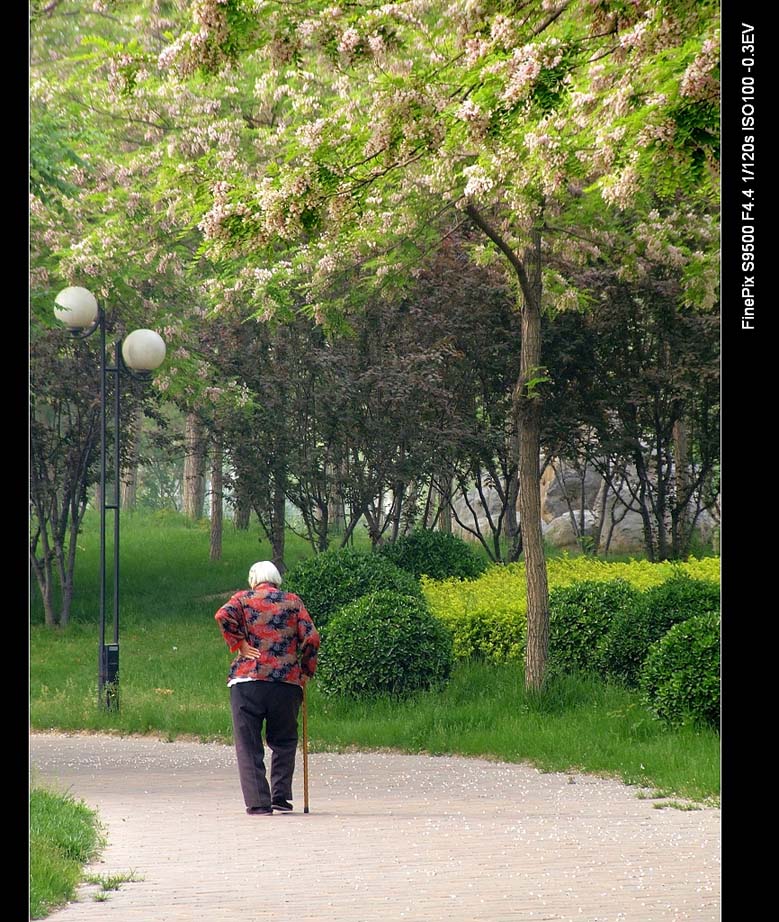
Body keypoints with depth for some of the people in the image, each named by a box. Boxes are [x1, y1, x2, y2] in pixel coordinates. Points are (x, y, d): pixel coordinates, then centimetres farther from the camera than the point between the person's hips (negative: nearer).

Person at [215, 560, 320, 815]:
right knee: (284, 742, 16)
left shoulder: (243, 598, 9)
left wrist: (239, 645, -5)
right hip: (288, 681, 1)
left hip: (247, 680, -1)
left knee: (249, 746, 3)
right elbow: (311, 638, 3)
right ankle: (281, 796, 10)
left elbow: (223, 616, -12)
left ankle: (258, 802, -3)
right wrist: (306, 672, 13)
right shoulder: (293, 601, 11)